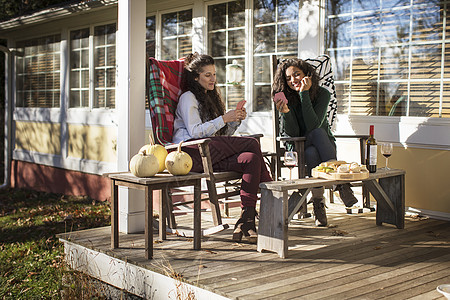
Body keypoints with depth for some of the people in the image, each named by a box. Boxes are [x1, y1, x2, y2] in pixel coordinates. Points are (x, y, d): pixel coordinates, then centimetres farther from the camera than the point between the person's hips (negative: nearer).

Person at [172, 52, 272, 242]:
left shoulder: (210, 97, 31)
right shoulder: (188, 97, 5)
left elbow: (222, 134, 25)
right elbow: (195, 131, -10)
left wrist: (236, 120, 6)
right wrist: (224, 118, -11)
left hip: (211, 155, 8)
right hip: (191, 152, -8)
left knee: (251, 159, -24)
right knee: (252, 143, -21)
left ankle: (246, 221, -30)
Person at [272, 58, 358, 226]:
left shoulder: (322, 94, -10)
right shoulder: (285, 98, -8)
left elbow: (313, 126, -25)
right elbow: (293, 134, -14)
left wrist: (304, 94, -28)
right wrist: (285, 113, -32)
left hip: (324, 144, 0)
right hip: (298, 149, 0)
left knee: (318, 133, -36)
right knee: (312, 153, -37)